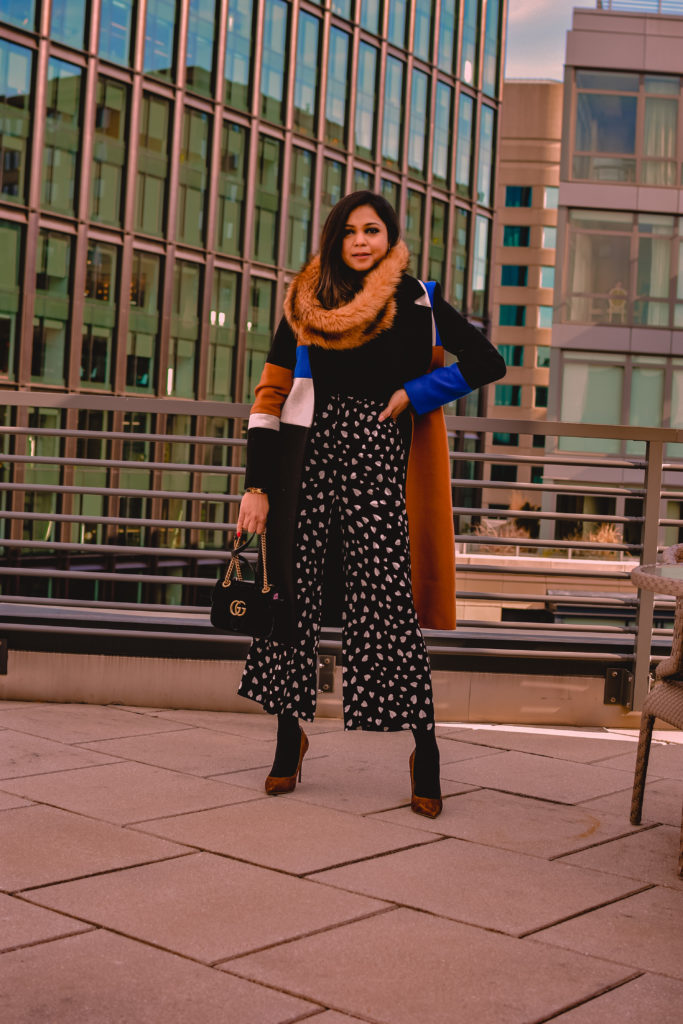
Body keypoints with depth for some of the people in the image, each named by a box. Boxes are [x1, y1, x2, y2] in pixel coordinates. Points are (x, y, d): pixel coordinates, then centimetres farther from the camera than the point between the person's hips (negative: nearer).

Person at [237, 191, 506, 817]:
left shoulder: (415, 302, 7)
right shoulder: (306, 303, 11)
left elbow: (487, 362, 7)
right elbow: (272, 394, 7)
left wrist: (414, 394, -4)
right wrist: (257, 487, -1)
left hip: (376, 459, -2)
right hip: (308, 454, 2)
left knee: (387, 600, -8)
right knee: (294, 594, 1)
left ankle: (425, 753, 0)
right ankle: (289, 740, 16)